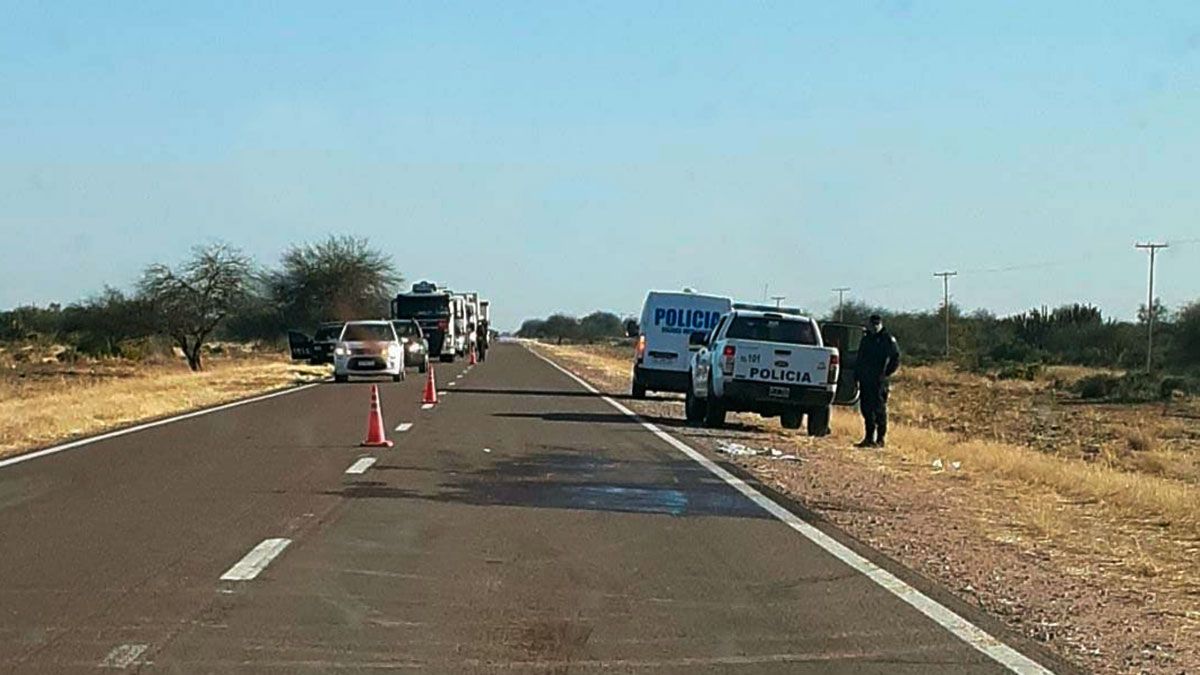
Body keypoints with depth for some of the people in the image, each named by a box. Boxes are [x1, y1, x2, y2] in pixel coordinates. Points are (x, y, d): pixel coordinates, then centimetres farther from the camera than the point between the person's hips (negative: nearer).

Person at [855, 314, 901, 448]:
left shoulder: (887, 339, -3)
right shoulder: (866, 339, 16)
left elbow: (895, 360, -4)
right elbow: (859, 359, 22)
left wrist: (885, 373, -10)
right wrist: (856, 375, 12)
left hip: (879, 382, -6)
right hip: (865, 381, 6)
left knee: (879, 410, -5)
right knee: (866, 408, 8)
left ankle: (880, 439, -1)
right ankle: (869, 438, 15)